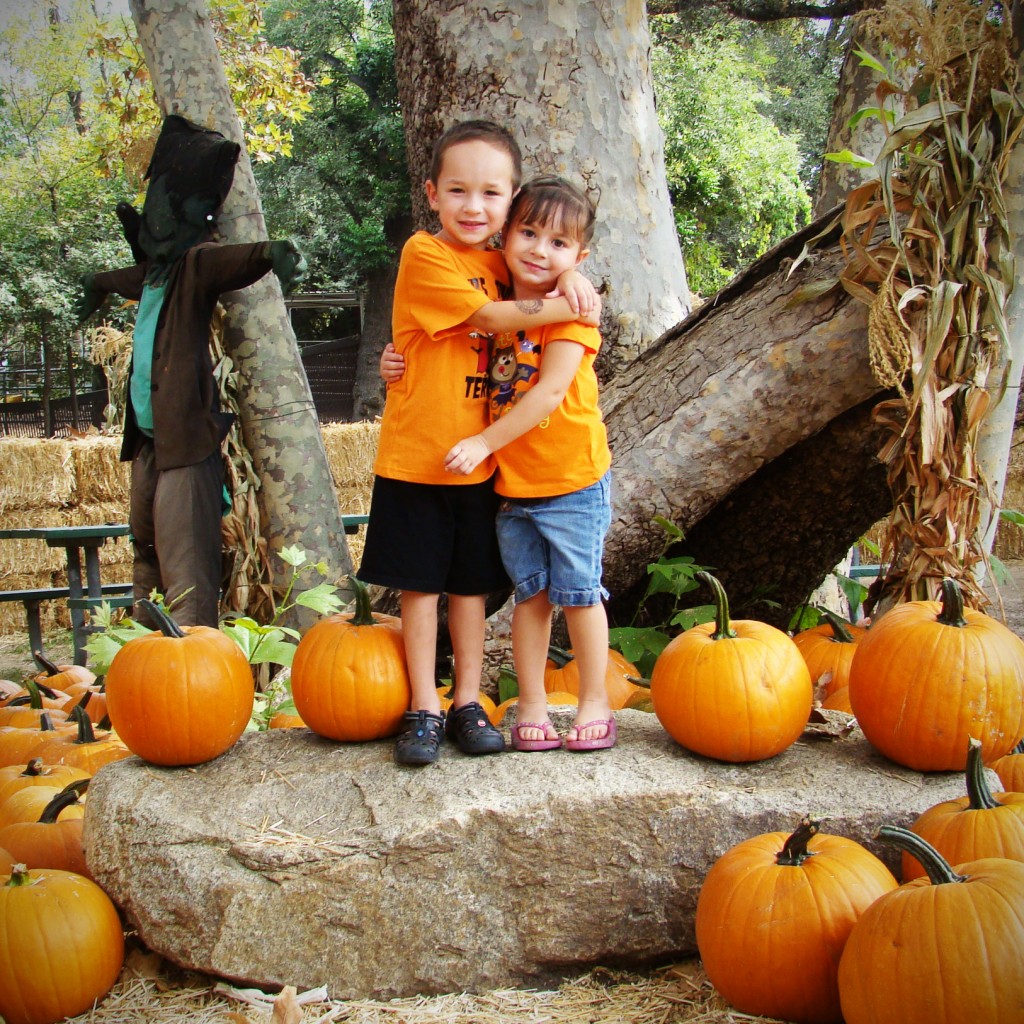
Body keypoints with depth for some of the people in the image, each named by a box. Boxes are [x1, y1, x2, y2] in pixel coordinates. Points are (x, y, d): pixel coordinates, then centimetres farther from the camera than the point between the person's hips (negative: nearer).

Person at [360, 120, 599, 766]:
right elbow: (491, 316, -16)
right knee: (420, 585, 5)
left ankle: (469, 703, 21)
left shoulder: (502, 262, 7)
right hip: (416, 458, -4)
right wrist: (568, 308, -9)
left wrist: (571, 277, -1)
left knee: (471, 586, 11)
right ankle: (426, 710, 15)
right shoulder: (424, 254, -10)